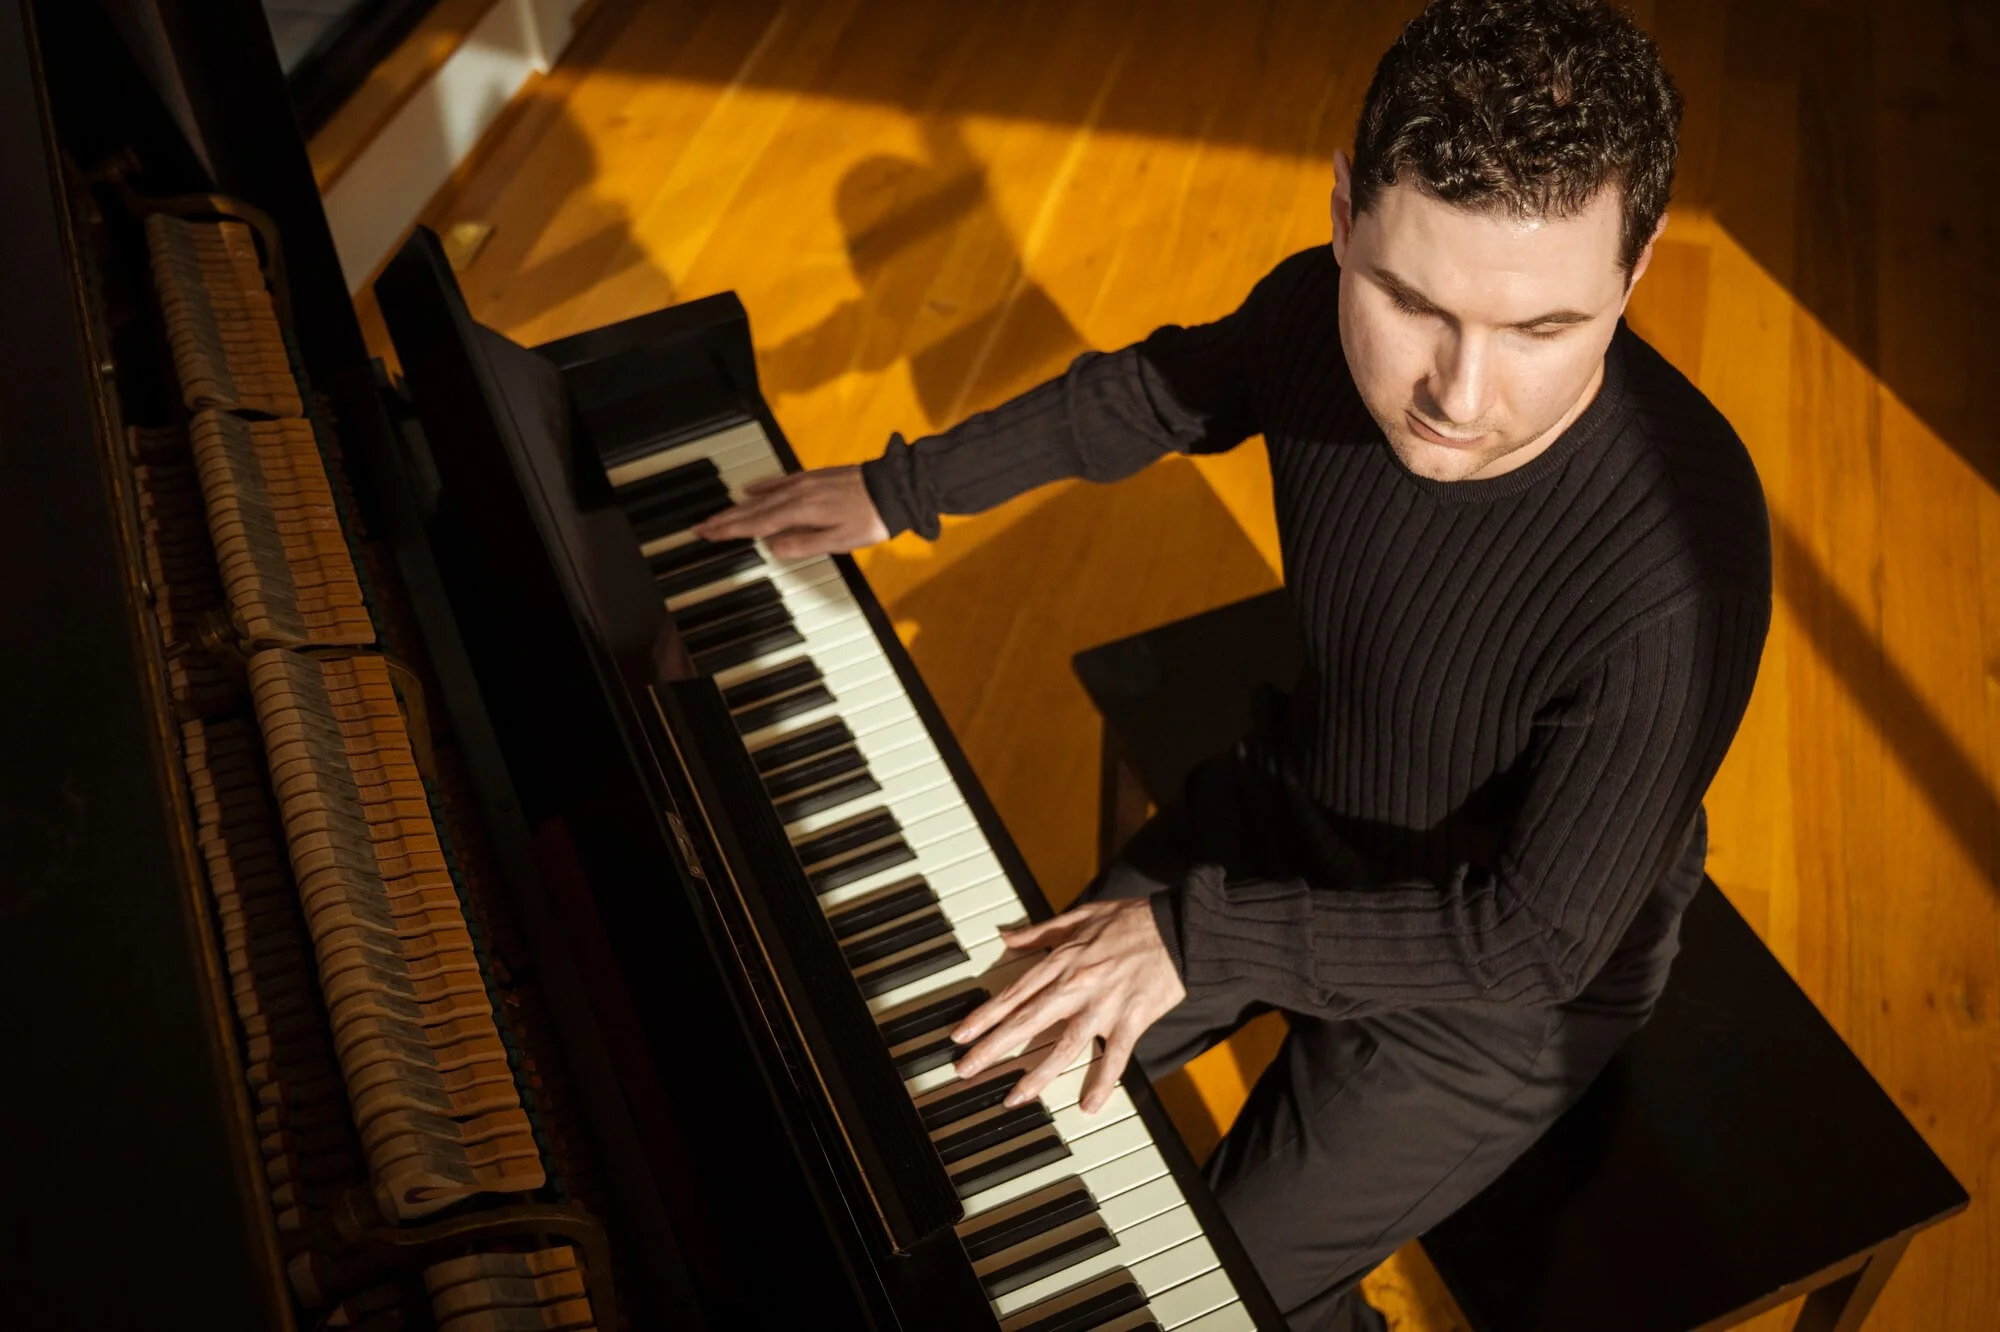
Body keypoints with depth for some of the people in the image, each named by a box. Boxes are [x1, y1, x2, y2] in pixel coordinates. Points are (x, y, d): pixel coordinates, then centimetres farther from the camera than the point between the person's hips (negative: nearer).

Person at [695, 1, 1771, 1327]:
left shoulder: (1682, 560, -39)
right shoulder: (1322, 311, -21)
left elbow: (1539, 941, -29)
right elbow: (1157, 391, 3)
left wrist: (1198, 934, -31)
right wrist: (901, 489, 10)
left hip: (1501, 972, -5)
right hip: (1302, 798, 5)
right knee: (1019, 1054, 8)